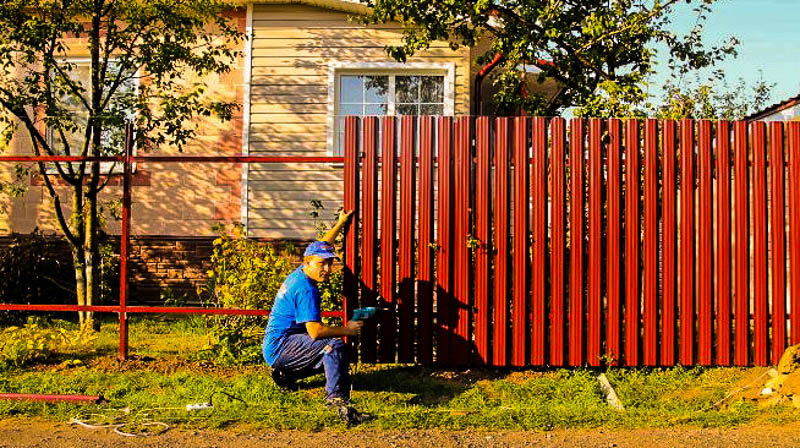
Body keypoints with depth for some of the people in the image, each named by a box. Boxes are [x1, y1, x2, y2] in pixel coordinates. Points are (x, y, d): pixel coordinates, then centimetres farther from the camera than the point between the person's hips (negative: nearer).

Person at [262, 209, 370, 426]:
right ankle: (338, 399, -41)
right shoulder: (306, 289, -21)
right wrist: (347, 330, -16)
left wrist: (341, 222, 36)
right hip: (279, 346, -11)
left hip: (275, 347, 11)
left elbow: (322, 245, 29)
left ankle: (285, 374, 26)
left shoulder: (300, 274, 10)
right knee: (334, 346, -30)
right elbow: (315, 332, -27)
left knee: (331, 357, 26)